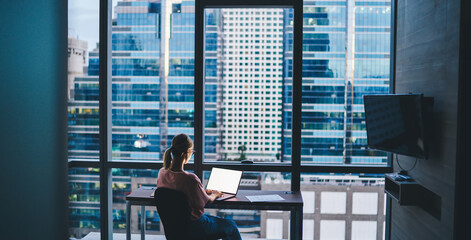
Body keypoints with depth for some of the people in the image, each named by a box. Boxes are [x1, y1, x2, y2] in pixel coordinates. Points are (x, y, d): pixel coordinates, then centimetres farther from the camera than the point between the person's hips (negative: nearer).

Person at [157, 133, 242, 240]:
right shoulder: (190, 179, -32)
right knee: (230, 225, 18)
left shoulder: (162, 172, -10)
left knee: (209, 216, 35)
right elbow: (207, 201, -15)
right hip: (194, 227, -7)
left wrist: (202, 191, 11)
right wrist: (214, 194, 8)